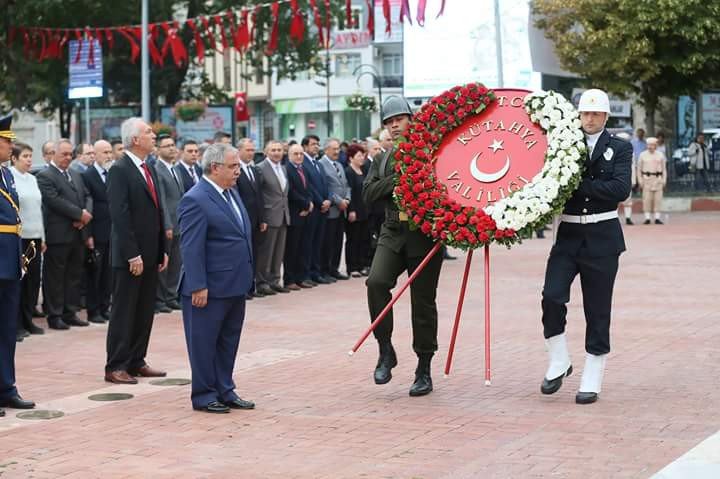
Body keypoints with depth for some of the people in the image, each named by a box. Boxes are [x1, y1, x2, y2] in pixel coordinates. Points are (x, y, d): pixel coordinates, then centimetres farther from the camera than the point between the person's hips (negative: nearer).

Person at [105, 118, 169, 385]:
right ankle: (115, 367, 3)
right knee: (124, 312, -2)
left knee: (145, 312, 11)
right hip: (130, 257, -8)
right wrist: (132, 255, -21)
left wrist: (163, 250, 14)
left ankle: (136, 362, 19)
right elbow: (120, 216, -18)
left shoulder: (148, 170, 15)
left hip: (150, 255, 8)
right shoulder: (120, 170, -12)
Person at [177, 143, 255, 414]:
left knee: (228, 342, 15)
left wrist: (246, 278, 15)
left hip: (236, 285, 9)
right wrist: (198, 287, -21)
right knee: (204, 342, 3)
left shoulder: (232, 193, 12)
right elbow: (191, 248, -19)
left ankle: (224, 391, 24)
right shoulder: (195, 200, -16)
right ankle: (204, 396, 11)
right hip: (210, 288, -9)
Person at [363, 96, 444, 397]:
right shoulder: (383, 161, 16)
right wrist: (397, 179, -7)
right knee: (376, 282, -21)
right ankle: (385, 350, -5)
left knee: (423, 302, 2)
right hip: (393, 233, 3)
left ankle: (424, 371, 14)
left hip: (425, 236, -3)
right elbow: (368, 194, 5)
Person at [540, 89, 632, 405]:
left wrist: (580, 185, -16)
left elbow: (620, 189, -13)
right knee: (552, 296, -16)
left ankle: (592, 382, 12)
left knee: (598, 310, 4)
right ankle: (559, 363, 5)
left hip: (602, 238, -1)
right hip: (568, 235, 1)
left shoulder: (620, 149, 2)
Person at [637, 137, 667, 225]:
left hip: (658, 179, 1)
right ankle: (647, 218, 0)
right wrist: (640, 181, 0)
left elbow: (664, 169, 11)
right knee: (647, 199, -4)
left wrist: (664, 181, 5)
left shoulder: (660, 155, 8)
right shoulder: (643, 155, 5)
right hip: (647, 178, -1)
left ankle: (657, 218, 4)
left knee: (658, 199, 0)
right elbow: (639, 169, 7)